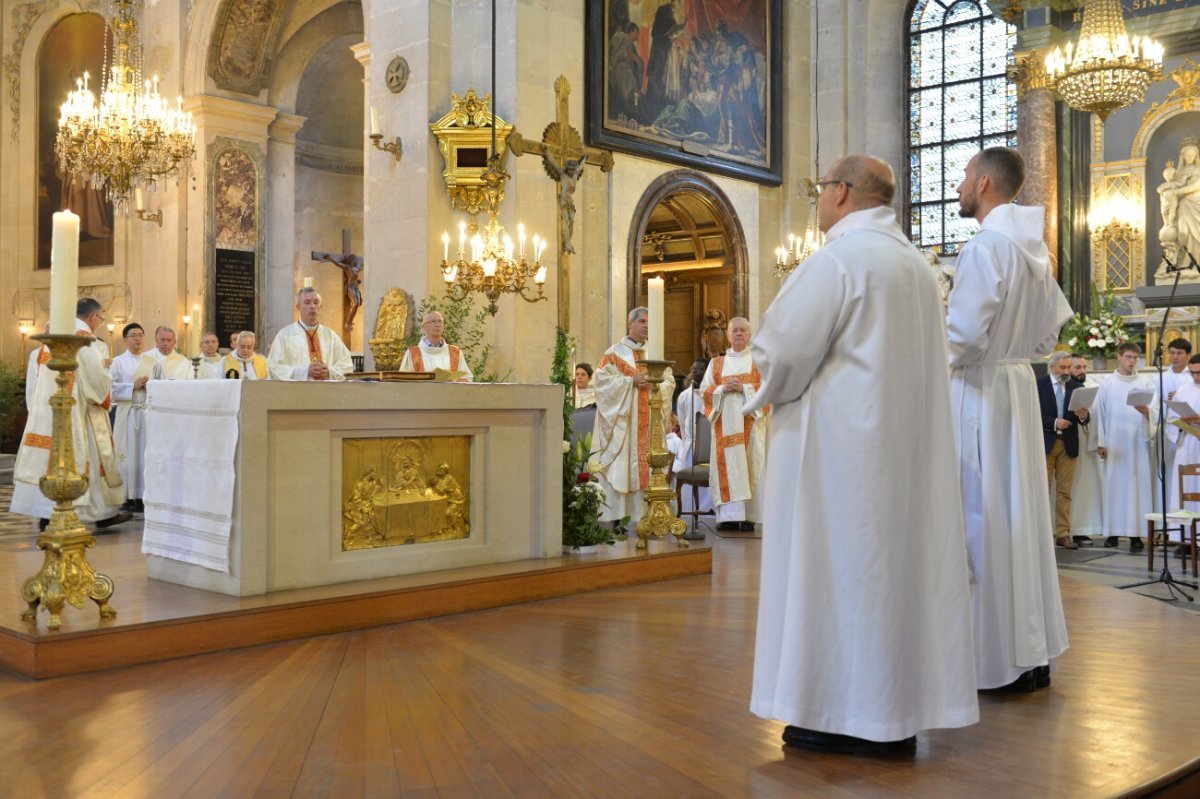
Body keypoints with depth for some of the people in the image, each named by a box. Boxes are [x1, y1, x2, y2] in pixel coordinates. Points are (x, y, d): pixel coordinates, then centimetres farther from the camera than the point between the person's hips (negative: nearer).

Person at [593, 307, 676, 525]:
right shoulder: (615, 352, 3)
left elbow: (670, 381, 11)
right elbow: (601, 379, -7)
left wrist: (654, 383, -10)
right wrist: (631, 381, -14)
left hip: (648, 421, 4)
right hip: (622, 420, -4)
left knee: (645, 465, 0)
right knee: (619, 467, -7)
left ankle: (642, 514, 2)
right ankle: (613, 517, -6)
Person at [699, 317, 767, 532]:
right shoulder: (716, 363, 16)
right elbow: (704, 390, 8)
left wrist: (744, 388, -13)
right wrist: (723, 389, -9)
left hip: (750, 423, -1)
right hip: (725, 423, 2)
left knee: (749, 465, -6)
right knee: (727, 466, -6)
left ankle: (748, 516, -5)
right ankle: (729, 516, -6)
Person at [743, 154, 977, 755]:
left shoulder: (838, 258, -13)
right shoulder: (913, 263, 15)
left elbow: (784, 350, -17)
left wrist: (770, 392, 4)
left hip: (841, 441, -8)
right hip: (905, 437, 9)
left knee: (838, 562, -2)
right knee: (896, 558, 9)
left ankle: (844, 715, 2)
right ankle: (897, 709, 15)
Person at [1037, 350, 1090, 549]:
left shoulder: (1077, 387, 8)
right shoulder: (1038, 385, -1)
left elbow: (1084, 420, 5)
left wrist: (1083, 416, -17)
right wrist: (1054, 422, -18)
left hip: (1068, 444, 3)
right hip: (1045, 442, -3)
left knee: (1065, 491, 4)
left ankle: (1063, 534, 6)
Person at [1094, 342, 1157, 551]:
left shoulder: (1146, 382, 6)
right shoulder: (1107, 385, 7)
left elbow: (1155, 412, -2)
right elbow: (1100, 414, 5)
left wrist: (1145, 410, -25)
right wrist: (1100, 443, -1)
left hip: (1138, 442, 0)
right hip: (1114, 444, 0)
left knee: (1138, 486, -3)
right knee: (1114, 485, 1)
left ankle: (1135, 533, -3)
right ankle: (1113, 531, 5)